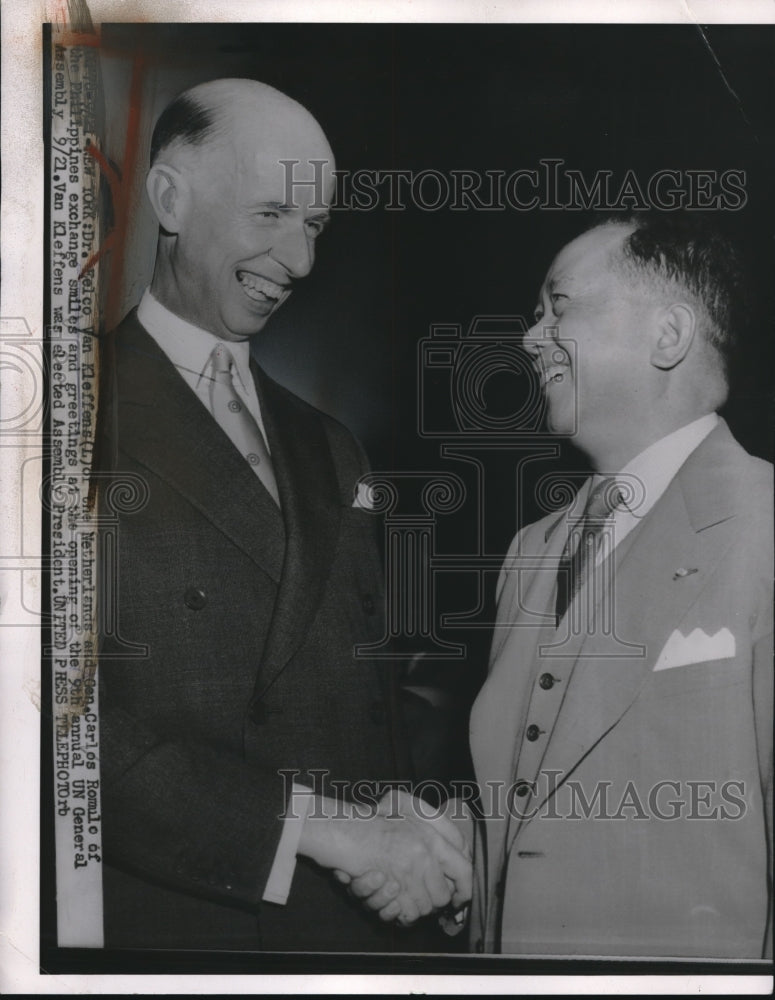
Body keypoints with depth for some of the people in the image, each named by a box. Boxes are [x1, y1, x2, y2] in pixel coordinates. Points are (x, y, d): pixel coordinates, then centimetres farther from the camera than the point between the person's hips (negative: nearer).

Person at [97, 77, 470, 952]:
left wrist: (395, 819, -5)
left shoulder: (327, 450, 11)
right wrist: (314, 822, -19)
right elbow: (75, 717, -19)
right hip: (164, 919, -5)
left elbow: (368, 685, 13)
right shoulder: (93, 421, -11)